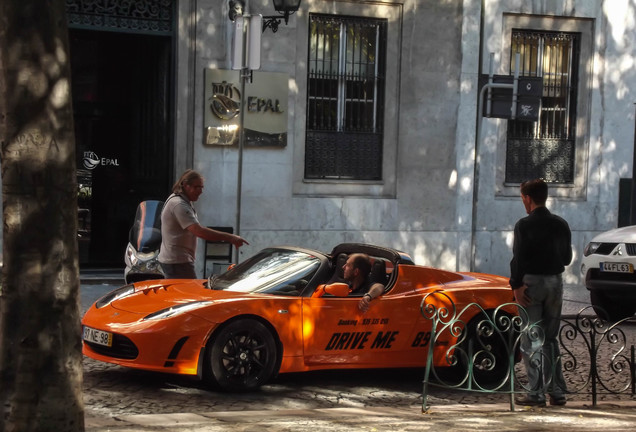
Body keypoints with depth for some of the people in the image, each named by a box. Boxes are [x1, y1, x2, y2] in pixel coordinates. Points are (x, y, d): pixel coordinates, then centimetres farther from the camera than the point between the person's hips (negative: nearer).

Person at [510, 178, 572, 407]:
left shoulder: (524, 225, -11)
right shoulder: (561, 225, 4)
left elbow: (518, 259, -15)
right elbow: (567, 258, 9)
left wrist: (516, 286, -11)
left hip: (532, 282, -5)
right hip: (555, 283, 5)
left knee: (530, 341, 0)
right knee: (551, 339, 14)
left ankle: (536, 393, -2)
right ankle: (557, 392, 13)